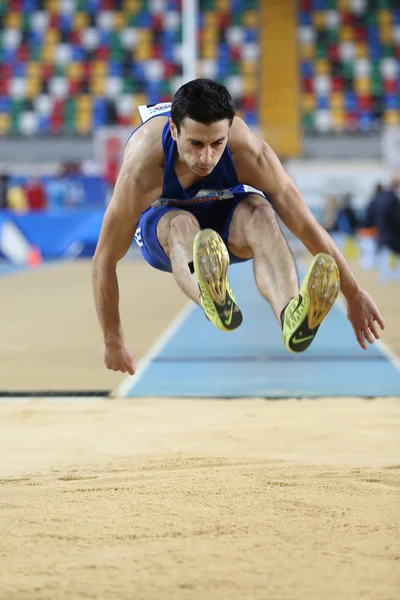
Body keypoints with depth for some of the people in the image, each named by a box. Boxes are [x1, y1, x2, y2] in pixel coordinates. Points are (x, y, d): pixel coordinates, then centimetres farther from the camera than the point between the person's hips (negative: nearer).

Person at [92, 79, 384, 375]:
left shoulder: (250, 152, -32)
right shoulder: (143, 165, -36)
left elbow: (306, 226, -24)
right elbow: (104, 259, -29)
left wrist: (355, 294, -20)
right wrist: (114, 341, -24)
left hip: (225, 215, 1)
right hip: (161, 220, -1)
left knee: (259, 212, -35)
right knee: (181, 225, -37)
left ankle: (291, 315, -62)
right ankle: (215, 302, -70)